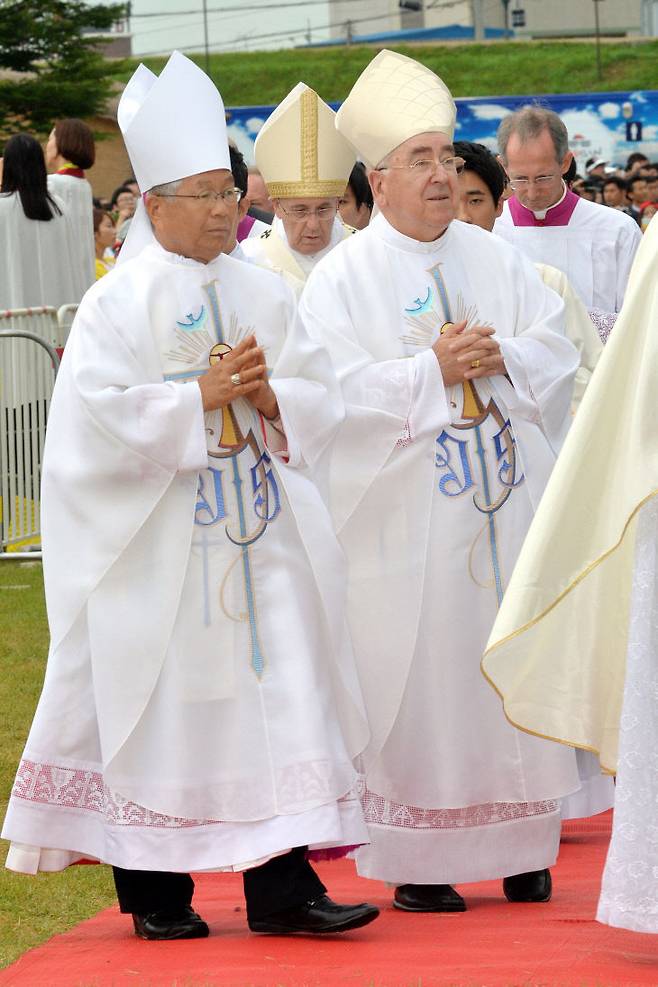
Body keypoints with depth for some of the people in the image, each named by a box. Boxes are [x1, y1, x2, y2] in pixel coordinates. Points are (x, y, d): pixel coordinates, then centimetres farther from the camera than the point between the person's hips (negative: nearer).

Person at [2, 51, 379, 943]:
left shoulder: (263, 294, 11)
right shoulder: (119, 301, -5)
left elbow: (320, 398, 10)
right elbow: (99, 412, -14)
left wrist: (269, 397, -10)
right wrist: (201, 397, -16)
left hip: (259, 530, 5)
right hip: (156, 542, -5)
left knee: (278, 694, -2)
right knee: (159, 702, 1)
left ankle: (283, 886, 0)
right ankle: (154, 892, 12)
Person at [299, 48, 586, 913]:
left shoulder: (494, 259, 11)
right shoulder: (344, 277, -2)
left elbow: (557, 347, 6)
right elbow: (338, 387, -12)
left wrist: (497, 360, -12)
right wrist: (434, 370, -16)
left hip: (505, 508, 4)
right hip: (407, 513, -4)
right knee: (418, 682, -3)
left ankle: (520, 848, 14)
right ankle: (417, 863, 3)